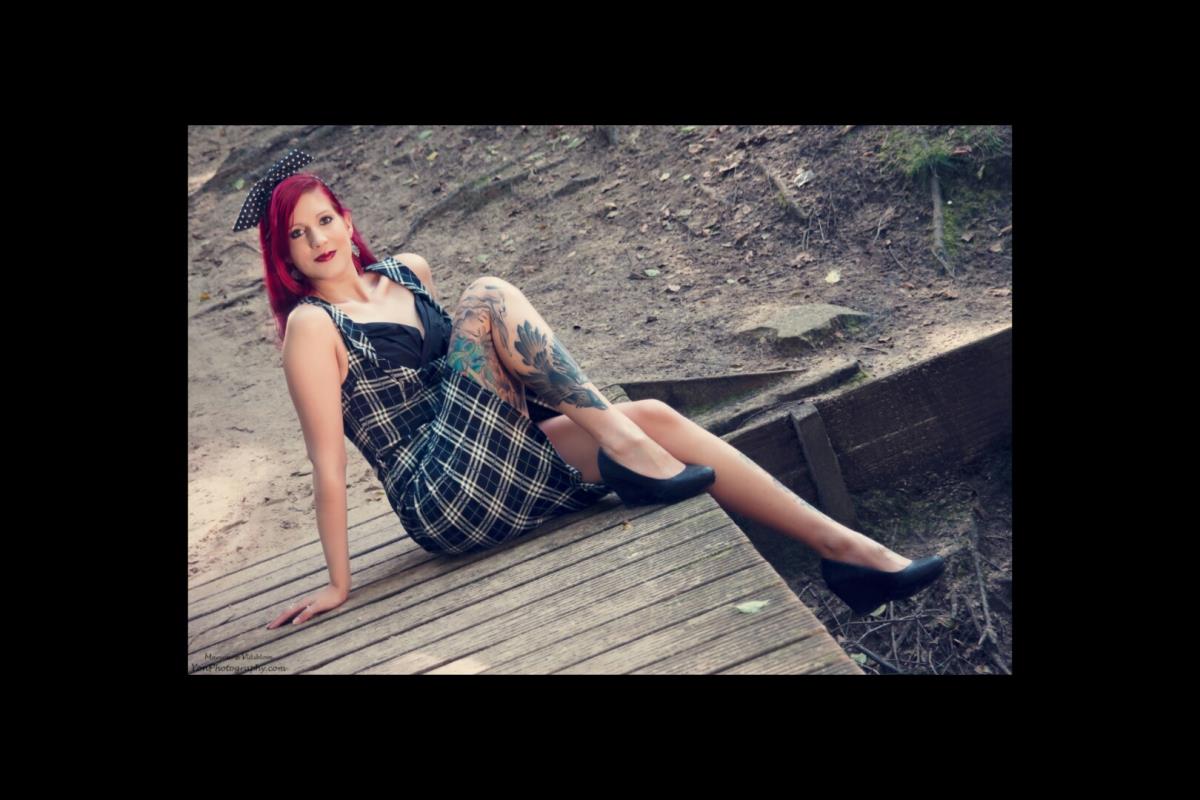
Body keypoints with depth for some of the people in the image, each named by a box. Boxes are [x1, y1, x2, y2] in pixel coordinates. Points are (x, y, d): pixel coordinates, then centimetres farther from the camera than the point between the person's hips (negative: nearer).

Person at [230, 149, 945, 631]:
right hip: (444, 502, -7)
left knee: (653, 417, -11)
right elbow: (328, 460, -10)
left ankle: (841, 546, -11)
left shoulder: (406, 272, 13)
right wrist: (339, 584, -8)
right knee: (490, 296, -20)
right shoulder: (314, 325, -8)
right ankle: (625, 448, -23)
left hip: (503, 461, 7)